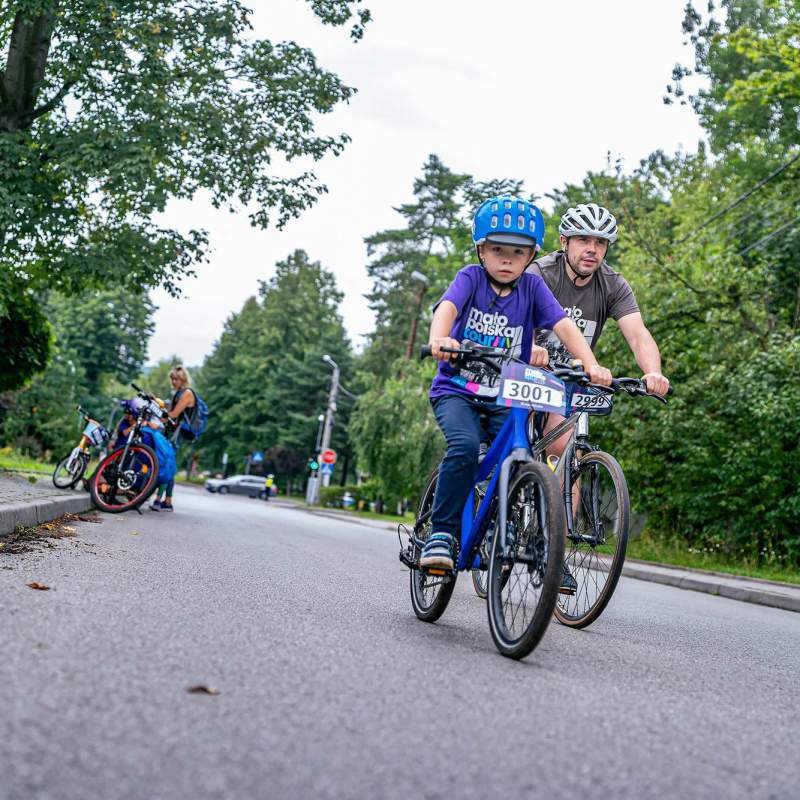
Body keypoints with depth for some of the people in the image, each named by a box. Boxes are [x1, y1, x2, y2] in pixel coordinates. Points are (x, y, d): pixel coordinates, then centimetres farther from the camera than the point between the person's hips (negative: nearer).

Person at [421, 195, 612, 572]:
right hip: (457, 390, -2)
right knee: (464, 447, -29)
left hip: (505, 400, 3)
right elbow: (447, 306, -25)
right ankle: (441, 533, -16)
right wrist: (439, 339, -48)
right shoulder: (471, 277, -6)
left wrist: (591, 365, -29)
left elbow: (564, 325, -12)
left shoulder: (532, 286, -1)